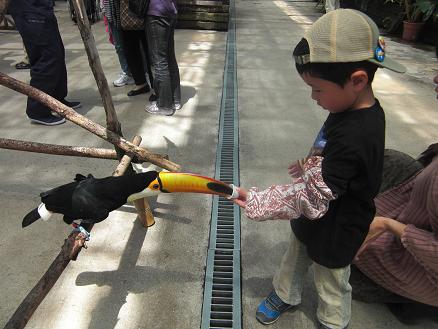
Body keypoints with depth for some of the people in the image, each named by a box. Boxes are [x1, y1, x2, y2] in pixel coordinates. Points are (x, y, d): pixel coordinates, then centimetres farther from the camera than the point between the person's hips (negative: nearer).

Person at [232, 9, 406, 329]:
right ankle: (285, 296, 58)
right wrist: (310, 166, 11)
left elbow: (311, 195, -34)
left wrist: (255, 201, -30)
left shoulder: (353, 136, -38)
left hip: (334, 233, -8)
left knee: (332, 285, 22)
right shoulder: (359, 108, -9)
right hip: (314, 218, 8)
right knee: (294, 259, 30)